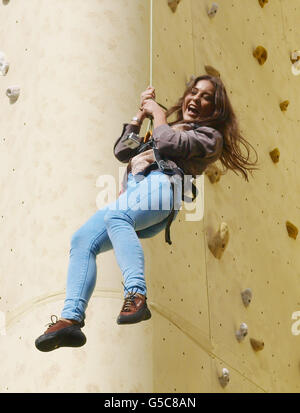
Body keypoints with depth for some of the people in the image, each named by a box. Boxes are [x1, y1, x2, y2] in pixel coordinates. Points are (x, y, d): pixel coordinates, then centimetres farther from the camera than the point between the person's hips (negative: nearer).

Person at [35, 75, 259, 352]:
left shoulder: (209, 135, 20)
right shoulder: (166, 128, 41)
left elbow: (169, 144, -1)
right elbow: (122, 151, 32)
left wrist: (158, 112, 16)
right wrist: (141, 113, 29)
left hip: (161, 184, -6)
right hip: (132, 192, 7)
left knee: (115, 215, -39)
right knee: (82, 240, -18)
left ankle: (136, 296, -50)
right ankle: (71, 319, -30)